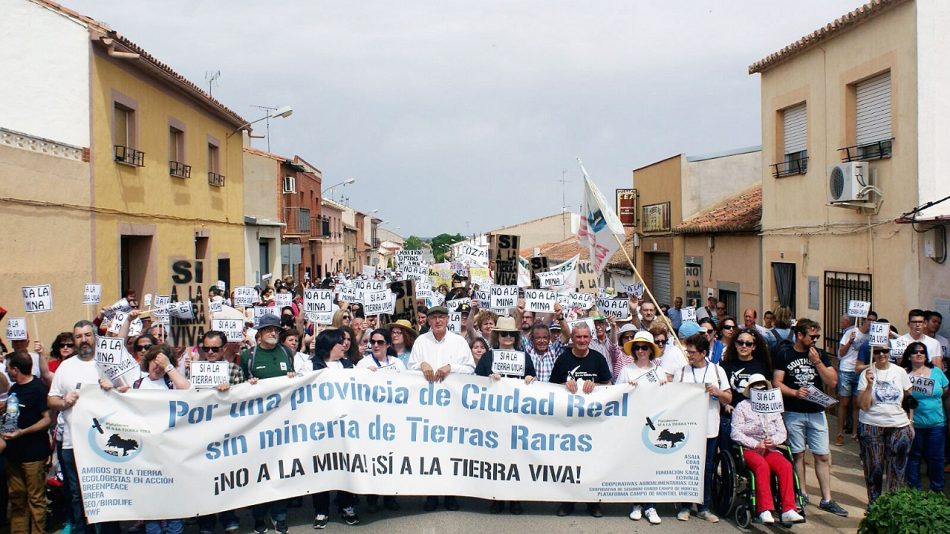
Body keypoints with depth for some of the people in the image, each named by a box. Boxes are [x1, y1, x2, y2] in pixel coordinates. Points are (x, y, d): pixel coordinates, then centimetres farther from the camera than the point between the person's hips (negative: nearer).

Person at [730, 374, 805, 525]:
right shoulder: (742, 406, 6)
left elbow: (782, 432, 13)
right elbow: (735, 433, -4)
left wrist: (773, 440, -9)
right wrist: (755, 444, -15)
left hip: (770, 449, 4)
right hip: (749, 449, -4)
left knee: (786, 465, -26)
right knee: (762, 465, -35)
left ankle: (788, 510, -30)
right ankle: (765, 510, -37)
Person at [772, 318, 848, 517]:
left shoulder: (820, 355, 7)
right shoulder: (785, 355, -1)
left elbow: (832, 382, -1)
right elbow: (777, 383, -4)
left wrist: (817, 362, -11)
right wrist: (794, 392, -19)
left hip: (817, 411, 2)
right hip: (793, 412, -2)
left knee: (823, 456, 2)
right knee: (798, 454, 5)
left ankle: (826, 499, 9)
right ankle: (802, 495, 18)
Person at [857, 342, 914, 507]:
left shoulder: (900, 372, 2)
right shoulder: (867, 374, -6)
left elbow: (910, 397, 13)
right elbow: (863, 405, -10)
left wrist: (911, 422, 6)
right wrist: (869, 384, -22)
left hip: (899, 425, 2)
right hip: (871, 426, -2)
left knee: (897, 467, 3)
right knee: (874, 466, 6)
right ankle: (873, 501, 21)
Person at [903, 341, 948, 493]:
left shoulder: (937, 372, 4)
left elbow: (946, 393, 9)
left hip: (936, 424, 2)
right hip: (913, 424, -2)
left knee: (935, 457, 9)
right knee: (913, 457, 10)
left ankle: (937, 489, 24)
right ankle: (914, 489, 22)